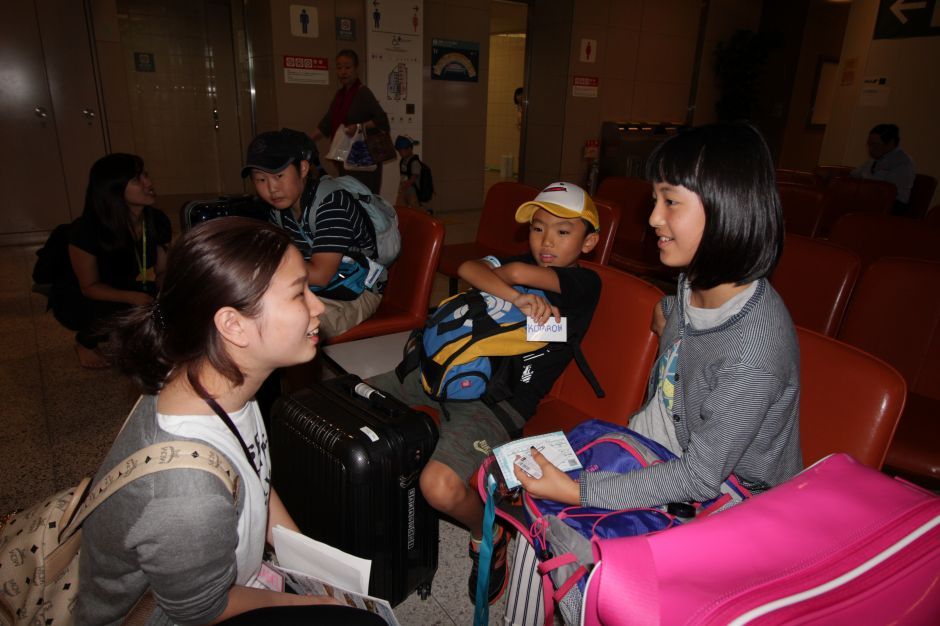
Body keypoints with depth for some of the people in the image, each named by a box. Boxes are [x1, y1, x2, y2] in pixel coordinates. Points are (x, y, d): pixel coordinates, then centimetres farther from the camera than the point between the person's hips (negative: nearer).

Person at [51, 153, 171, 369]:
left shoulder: (157, 221, -15)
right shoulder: (86, 229, -28)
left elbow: (162, 272, -4)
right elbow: (89, 287, -21)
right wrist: (133, 297, -39)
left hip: (129, 290, 5)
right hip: (78, 299, -4)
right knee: (117, 314, -35)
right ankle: (85, 341, 1)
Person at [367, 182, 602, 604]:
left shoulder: (584, 284, -4)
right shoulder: (522, 263, 14)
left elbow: (517, 273, -20)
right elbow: (468, 269, -7)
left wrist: (493, 277, 2)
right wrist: (518, 299, -20)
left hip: (500, 400, -7)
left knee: (440, 487, -28)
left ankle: (486, 534, 7)